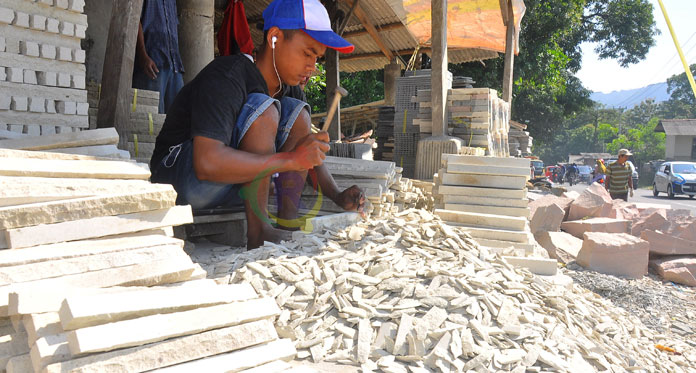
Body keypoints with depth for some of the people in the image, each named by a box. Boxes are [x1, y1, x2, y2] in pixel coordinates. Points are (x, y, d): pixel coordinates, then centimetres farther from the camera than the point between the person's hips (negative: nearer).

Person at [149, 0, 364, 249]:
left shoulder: (289, 88, 1)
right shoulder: (227, 77, -24)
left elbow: (311, 154, 7)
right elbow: (207, 163, -37)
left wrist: (338, 197, -10)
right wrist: (292, 159, -35)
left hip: (233, 187, 8)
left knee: (297, 111, -6)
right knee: (263, 110, -26)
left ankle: (288, 226, -13)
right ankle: (258, 233, -24)